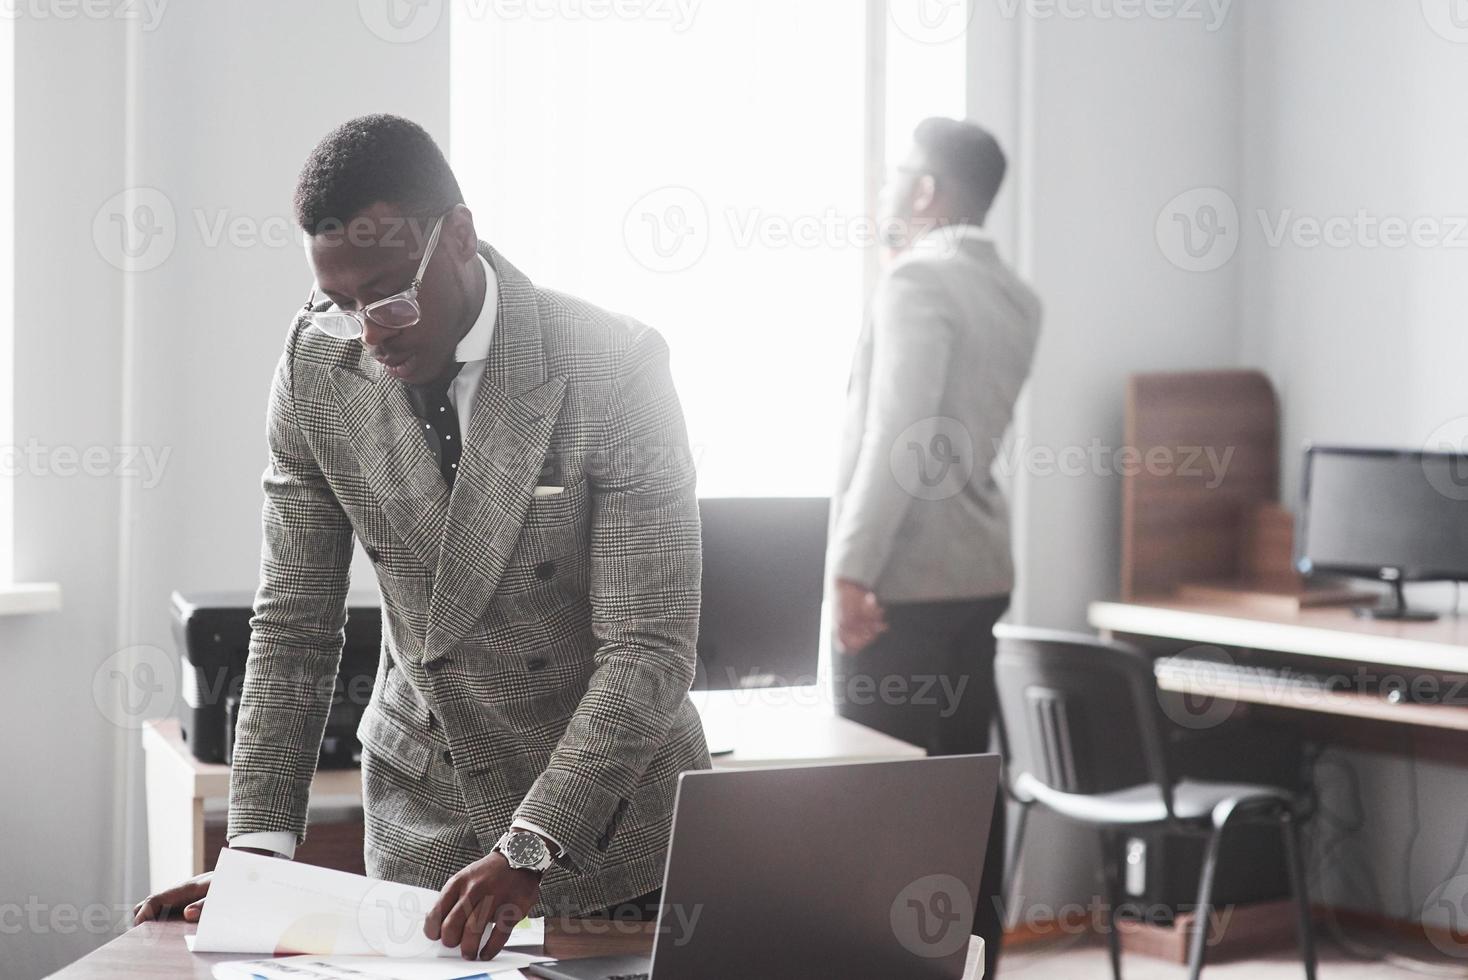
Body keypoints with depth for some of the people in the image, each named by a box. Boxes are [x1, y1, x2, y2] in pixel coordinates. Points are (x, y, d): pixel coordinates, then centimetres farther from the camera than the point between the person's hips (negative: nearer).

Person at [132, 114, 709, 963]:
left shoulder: (615, 367, -20)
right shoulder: (317, 369, -7)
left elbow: (650, 650, -21)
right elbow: (295, 623, -2)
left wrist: (528, 848, -31)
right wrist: (258, 846, -10)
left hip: (608, 811, -3)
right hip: (420, 805, 3)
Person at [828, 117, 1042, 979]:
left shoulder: (919, 280, -12)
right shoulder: (1015, 297, 14)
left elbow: (898, 436, -20)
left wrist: (852, 569, -21)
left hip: (906, 580, -9)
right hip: (978, 573, 9)